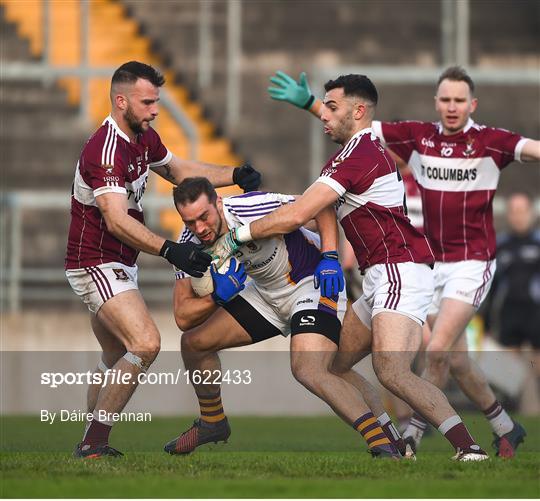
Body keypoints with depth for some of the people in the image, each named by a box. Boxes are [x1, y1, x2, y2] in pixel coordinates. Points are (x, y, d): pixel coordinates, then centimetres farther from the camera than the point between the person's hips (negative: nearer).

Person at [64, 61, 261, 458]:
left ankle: (91, 445, 26)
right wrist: (169, 250, -45)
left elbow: (179, 169, 24)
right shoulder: (106, 150, -24)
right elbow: (116, 220, -34)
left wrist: (235, 175, 10)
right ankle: (94, 442, -19)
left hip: (119, 267, 11)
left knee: (116, 360, 18)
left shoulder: (144, 138, 6)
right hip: (97, 264, -11)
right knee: (145, 344, -23)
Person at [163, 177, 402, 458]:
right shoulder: (190, 244, -12)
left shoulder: (253, 208, -30)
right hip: (266, 293, 8)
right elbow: (183, 318, -12)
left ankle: (384, 447, -34)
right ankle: (212, 423, 32)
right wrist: (217, 297, -30)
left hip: (315, 283, -8)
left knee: (308, 371, -29)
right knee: (195, 341, 8)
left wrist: (330, 257, -25)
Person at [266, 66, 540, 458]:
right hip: (432, 263, 5)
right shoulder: (418, 136, 2)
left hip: (473, 263, -5)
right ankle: (506, 429, 27)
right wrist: (309, 103, -1)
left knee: (438, 350, -17)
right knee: (456, 360, 9)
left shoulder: (489, 141, -10)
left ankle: (410, 438, -9)